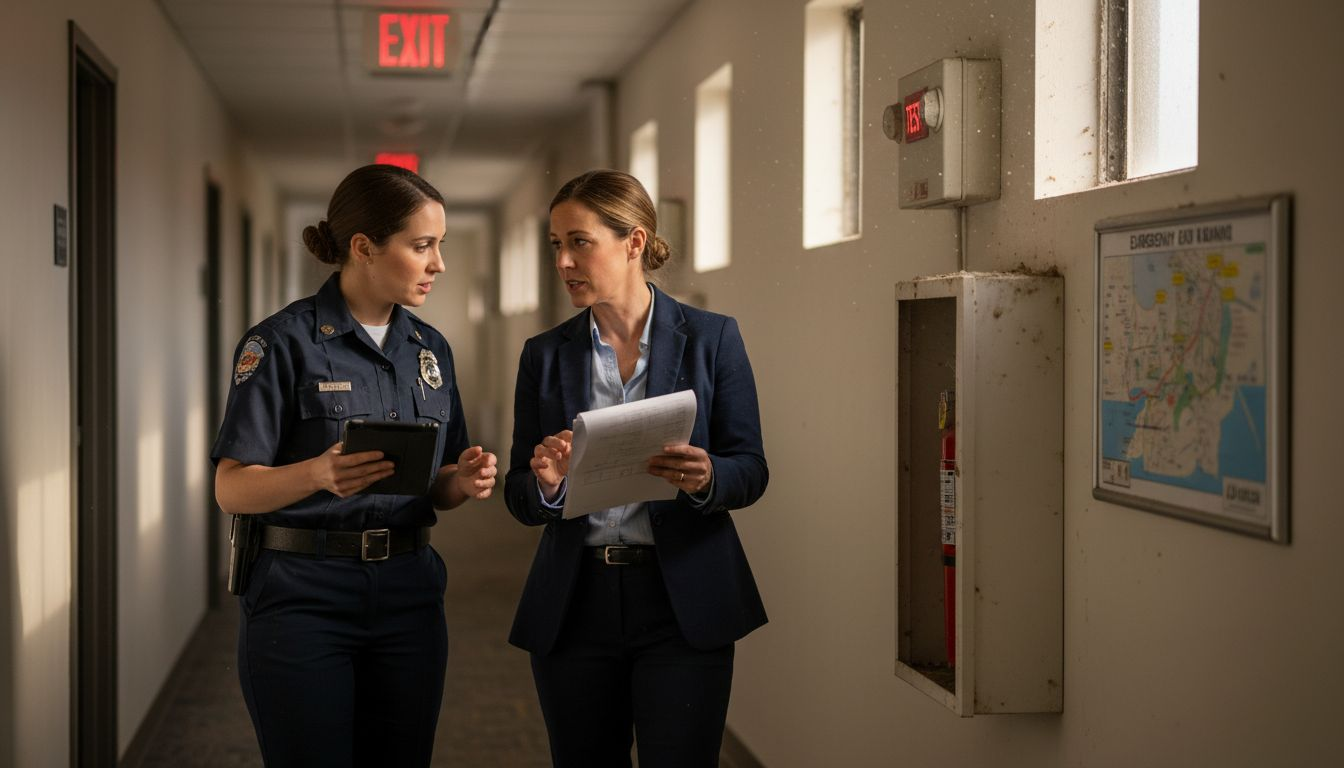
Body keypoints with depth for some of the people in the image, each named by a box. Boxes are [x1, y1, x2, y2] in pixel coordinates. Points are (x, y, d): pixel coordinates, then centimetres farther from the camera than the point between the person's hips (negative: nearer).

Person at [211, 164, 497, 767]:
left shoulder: (430, 349, 11)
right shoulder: (284, 342, -7)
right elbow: (231, 489, -10)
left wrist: (463, 481, -7)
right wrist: (318, 474, -29)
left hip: (408, 595, 5)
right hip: (303, 597, -5)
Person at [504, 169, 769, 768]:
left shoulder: (712, 338, 0)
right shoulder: (545, 355, 7)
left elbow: (751, 471, 0)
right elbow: (520, 501, 7)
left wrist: (705, 478, -21)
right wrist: (545, 483, -16)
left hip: (683, 604, -2)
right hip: (574, 605, 3)